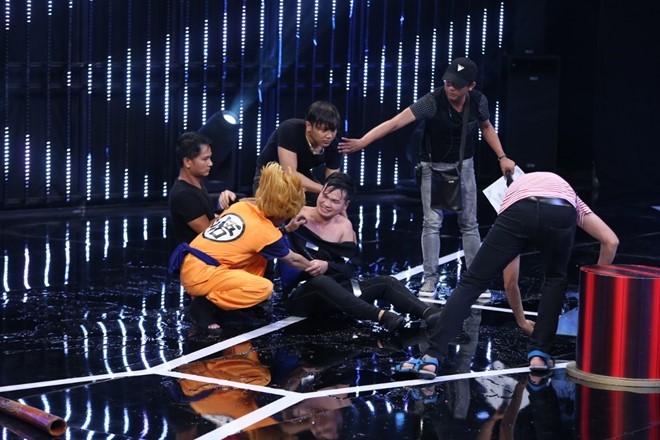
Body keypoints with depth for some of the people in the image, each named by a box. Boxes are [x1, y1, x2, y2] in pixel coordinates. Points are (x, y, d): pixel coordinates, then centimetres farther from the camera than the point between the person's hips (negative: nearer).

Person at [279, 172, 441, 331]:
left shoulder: (344, 227, 4)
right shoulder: (298, 216, -6)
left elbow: (347, 270, -5)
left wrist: (327, 266, -25)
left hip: (333, 292, 5)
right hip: (299, 295, -5)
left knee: (386, 283, -11)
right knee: (321, 282, -39)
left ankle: (430, 315, -32)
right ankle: (381, 316, -52)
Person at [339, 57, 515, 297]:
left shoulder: (478, 101, -16)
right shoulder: (433, 101, -28)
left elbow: (487, 127, 8)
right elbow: (396, 122, -37)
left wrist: (502, 157, 1)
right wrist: (362, 142, -47)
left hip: (464, 166, 3)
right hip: (434, 166, -3)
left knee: (469, 223, 6)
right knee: (432, 222, -8)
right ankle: (430, 279, 2)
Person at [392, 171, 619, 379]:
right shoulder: (573, 200, 44)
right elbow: (611, 241, 29)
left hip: (518, 213, 0)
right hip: (561, 212, 0)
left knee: (471, 282, 5)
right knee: (555, 279, 29)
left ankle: (431, 358, -6)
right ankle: (539, 353, 18)